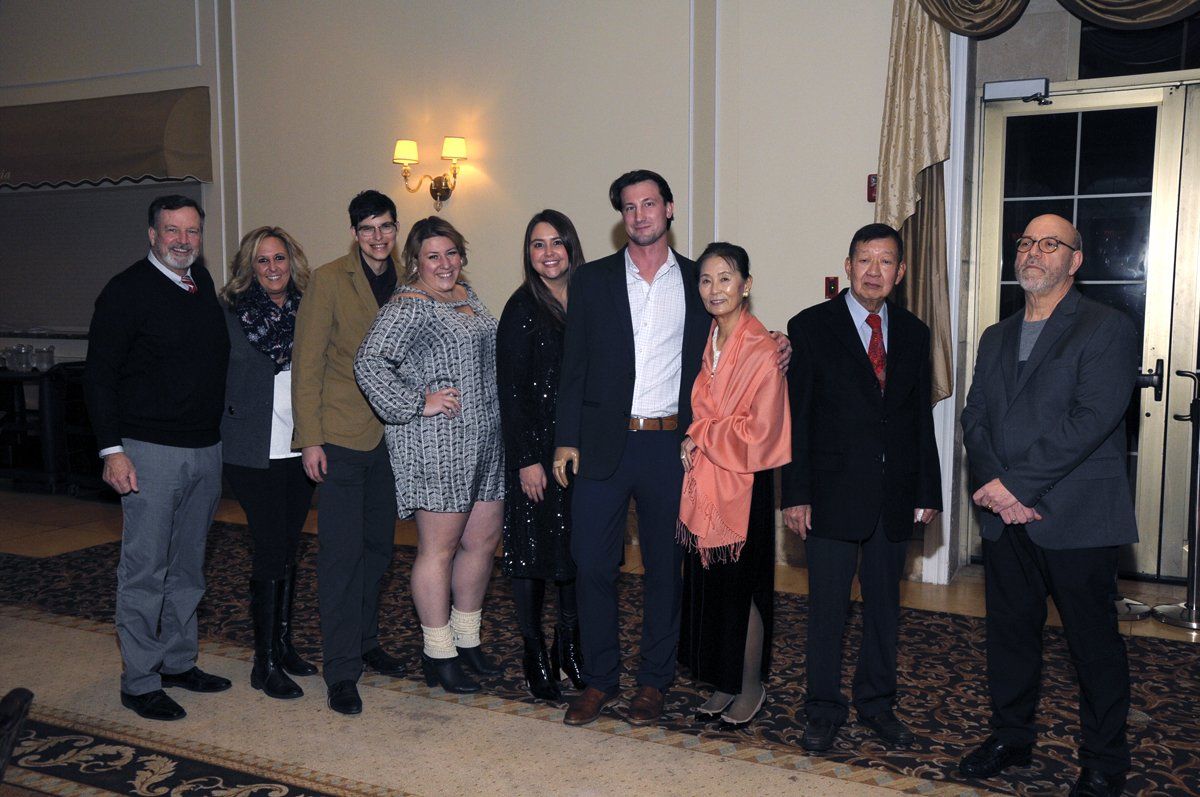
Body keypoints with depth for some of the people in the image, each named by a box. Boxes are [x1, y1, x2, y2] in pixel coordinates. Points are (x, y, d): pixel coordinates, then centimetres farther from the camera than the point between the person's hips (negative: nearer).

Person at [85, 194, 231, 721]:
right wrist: (112, 449, -15)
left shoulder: (204, 283, 11)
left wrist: (218, 430, 13)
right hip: (151, 451, -6)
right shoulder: (127, 291, -8)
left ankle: (179, 662, 27)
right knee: (145, 570, -1)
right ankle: (139, 682, 11)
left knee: (189, 566, 14)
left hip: (206, 449, 7)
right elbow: (99, 375, -9)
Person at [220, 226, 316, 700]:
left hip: (299, 450, 4)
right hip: (255, 454, -4)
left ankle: (283, 646, 26)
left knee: (287, 549, 13)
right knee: (271, 552, -4)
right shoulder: (231, 315, -4)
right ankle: (265, 664, 8)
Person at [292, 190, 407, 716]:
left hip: (389, 435, 5)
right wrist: (309, 438, -12)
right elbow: (307, 362, -8)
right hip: (340, 436, -5)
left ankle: (366, 642, 31)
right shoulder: (329, 280, -7)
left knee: (378, 545, 14)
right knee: (341, 551, -4)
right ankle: (341, 670, 5)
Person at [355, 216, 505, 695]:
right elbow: (369, 364, -22)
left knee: (483, 540, 13)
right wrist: (417, 404, -20)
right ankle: (438, 654, 14)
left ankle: (467, 639, 29)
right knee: (439, 548, 1)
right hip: (436, 446, -8)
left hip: (484, 442, 8)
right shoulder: (407, 308, -12)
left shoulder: (467, 295, 15)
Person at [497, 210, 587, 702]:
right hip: (537, 446, -5)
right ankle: (534, 655, 20)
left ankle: (569, 647, 29)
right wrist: (526, 459, -15)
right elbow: (510, 390, -11)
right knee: (532, 548, 4)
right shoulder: (522, 309, -8)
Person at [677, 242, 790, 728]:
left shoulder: (762, 350, -14)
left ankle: (751, 688, 22)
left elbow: (757, 432, -16)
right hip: (703, 482, 7)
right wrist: (698, 444, -1)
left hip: (744, 485, -6)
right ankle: (724, 683, 27)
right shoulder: (707, 342, 8)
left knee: (742, 585, 5)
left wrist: (700, 439, -9)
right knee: (708, 583, 12)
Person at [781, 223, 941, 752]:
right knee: (827, 607, 4)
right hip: (833, 495, -4)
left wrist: (928, 491, 7)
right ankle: (824, 710, 20)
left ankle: (877, 704, 30)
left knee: (884, 605, 14)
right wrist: (795, 494, -10)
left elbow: (922, 418, 11)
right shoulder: (810, 327, -3)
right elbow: (794, 417, -6)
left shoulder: (913, 334, 9)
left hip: (895, 498, 4)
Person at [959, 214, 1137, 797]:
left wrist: (1017, 483, -18)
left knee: (1094, 641, 6)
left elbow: (1091, 420, -16)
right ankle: (1011, 738, 31)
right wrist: (996, 487, -9)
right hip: (1003, 518, 6)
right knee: (1010, 633, 15)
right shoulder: (996, 339, 16)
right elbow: (974, 418, 8)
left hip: (1075, 520, -5)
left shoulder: (1107, 329, -4)